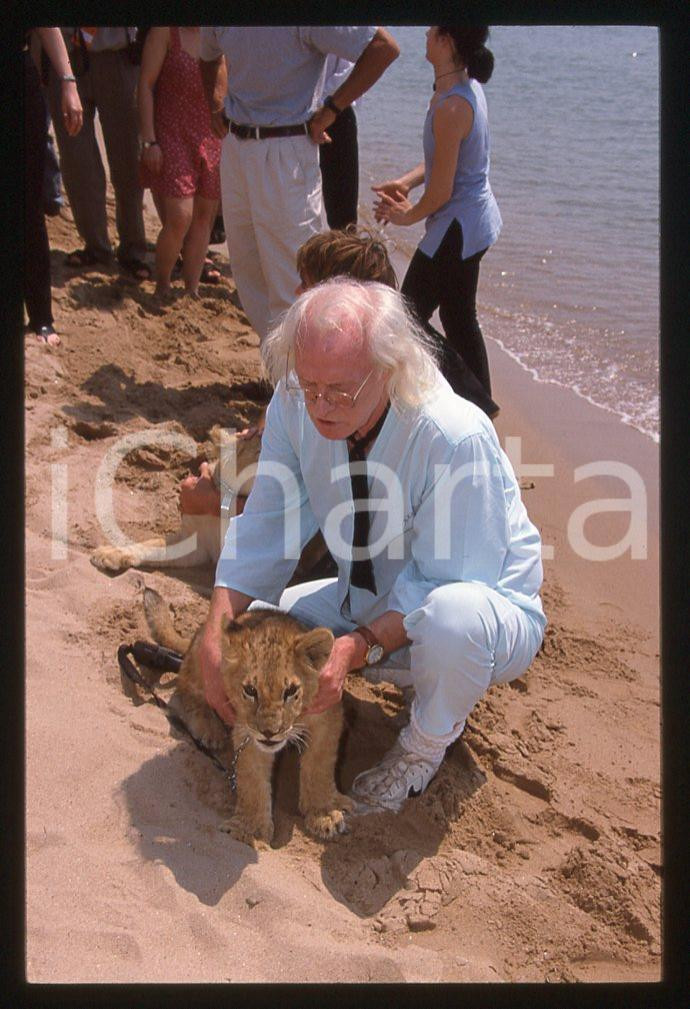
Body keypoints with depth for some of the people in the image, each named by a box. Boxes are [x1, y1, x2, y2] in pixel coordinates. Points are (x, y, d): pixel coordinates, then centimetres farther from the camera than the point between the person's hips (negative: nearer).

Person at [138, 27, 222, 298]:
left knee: (204, 217, 4)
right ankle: (161, 287, 9)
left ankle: (192, 291, 15)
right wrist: (149, 140, -11)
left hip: (214, 140, 4)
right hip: (172, 136, -4)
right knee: (179, 218, -12)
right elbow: (146, 84, -5)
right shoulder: (166, 32, -5)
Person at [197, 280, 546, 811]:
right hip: (370, 601, 6)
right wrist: (216, 636, -22)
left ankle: (426, 744, -5)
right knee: (243, 630, -7)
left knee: (453, 614, -41)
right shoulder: (294, 407, -16)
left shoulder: (456, 438, -33)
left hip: (484, 601, -6)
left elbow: (442, 583, -27)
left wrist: (358, 647, -39)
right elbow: (264, 529, -9)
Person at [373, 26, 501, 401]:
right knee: (459, 317, 20)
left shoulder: (451, 106, -25)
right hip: (477, 219, 10)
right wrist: (405, 183, 6)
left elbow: (441, 190, -21)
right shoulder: (467, 86, 5)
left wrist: (409, 215, -4)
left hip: (457, 228, -10)